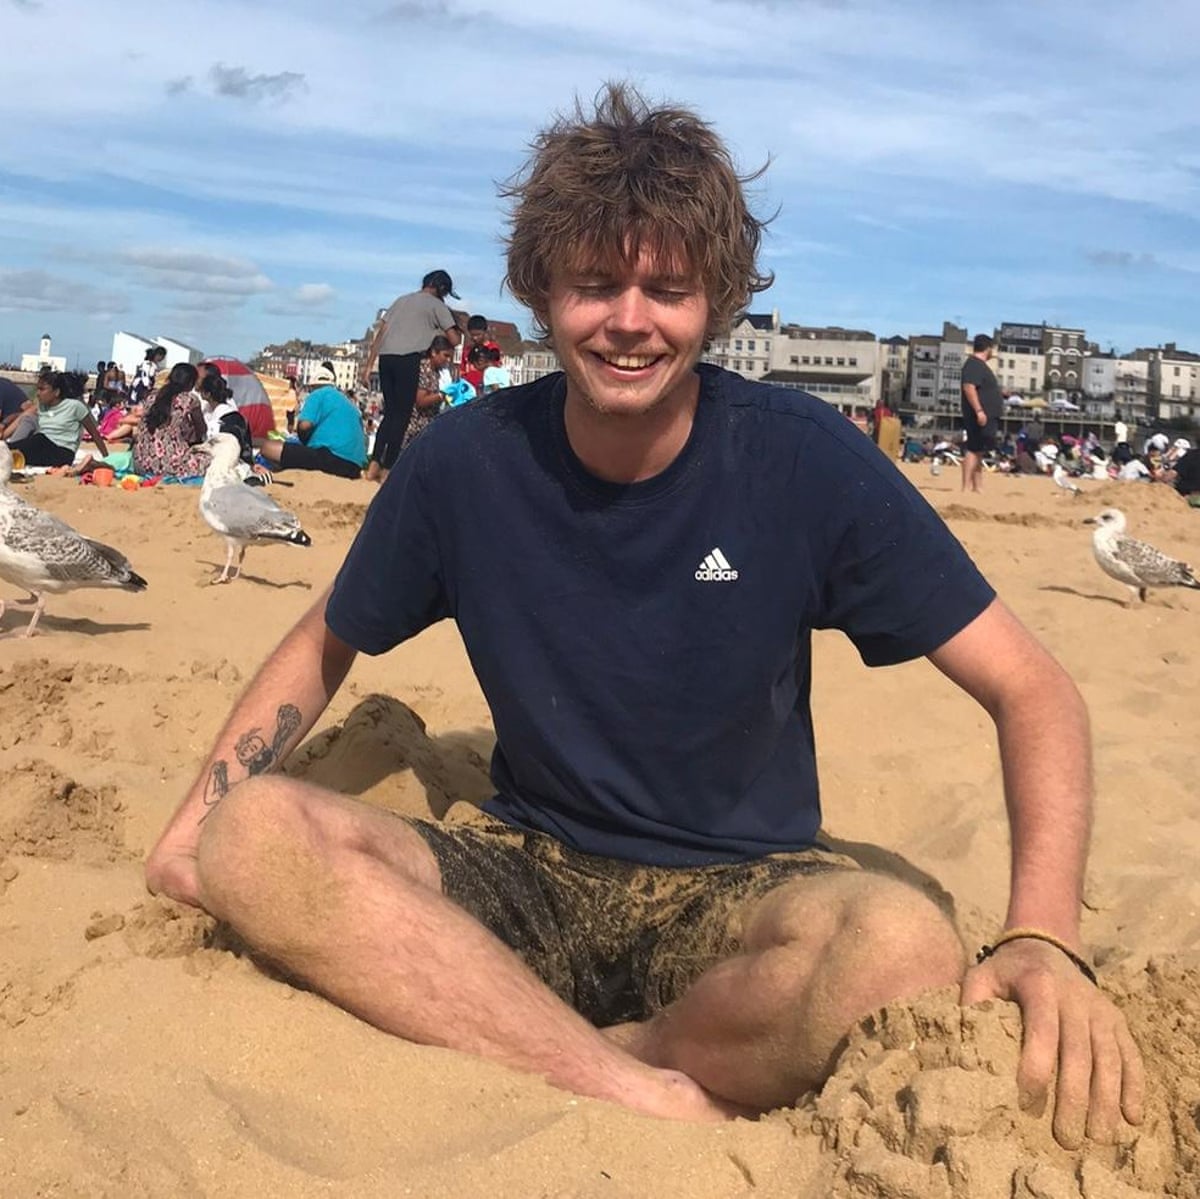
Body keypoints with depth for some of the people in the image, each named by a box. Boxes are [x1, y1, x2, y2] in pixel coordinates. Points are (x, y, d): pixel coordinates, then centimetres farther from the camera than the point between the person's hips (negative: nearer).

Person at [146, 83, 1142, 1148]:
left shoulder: (804, 460, -10)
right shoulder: (465, 462, -5)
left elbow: (1029, 688, -7)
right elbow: (324, 647, 11)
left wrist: (1044, 940, -23)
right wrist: (196, 820, -5)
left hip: (736, 894, -1)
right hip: (526, 879, 2)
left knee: (902, 942, -35)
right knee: (253, 831, -25)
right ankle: (648, 1098, -24)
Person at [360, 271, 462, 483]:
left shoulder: (401, 300, 26)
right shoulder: (436, 305, 8)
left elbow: (380, 333, 20)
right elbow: (454, 340, 0)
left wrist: (369, 364, 19)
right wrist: (440, 336, 22)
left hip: (385, 356, 6)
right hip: (408, 358, -6)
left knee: (390, 412, 13)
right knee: (402, 415, -1)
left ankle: (374, 465, 6)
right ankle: (388, 469, -3)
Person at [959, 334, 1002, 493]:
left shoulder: (979, 364, 21)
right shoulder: (974, 364, -12)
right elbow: (969, 387, -23)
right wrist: (979, 411, -28)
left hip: (987, 416, 11)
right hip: (980, 416, -11)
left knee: (978, 452, 11)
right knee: (974, 450, -13)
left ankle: (978, 486, 13)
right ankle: (966, 487, -16)